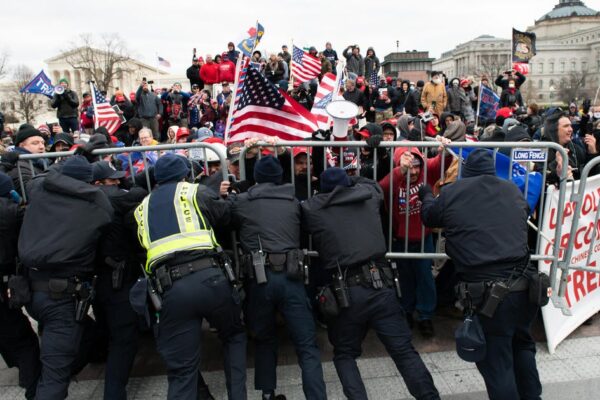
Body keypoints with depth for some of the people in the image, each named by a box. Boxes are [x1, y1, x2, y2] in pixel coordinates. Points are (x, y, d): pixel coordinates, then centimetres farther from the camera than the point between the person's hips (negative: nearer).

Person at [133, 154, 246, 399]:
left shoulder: (143, 207, 23)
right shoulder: (195, 192, 11)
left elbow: (143, 245, 25)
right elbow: (226, 215, 17)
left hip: (170, 288, 3)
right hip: (207, 276, -3)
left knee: (181, 369, 9)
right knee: (234, 336, 23)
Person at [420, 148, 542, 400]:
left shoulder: (451, 193, 0)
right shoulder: (513, 191, 10)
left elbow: (428, 218, 19)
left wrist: (426, 196, 40)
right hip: (524, 286, 5)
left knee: (496, 363, 10)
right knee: (521, 344, 29)